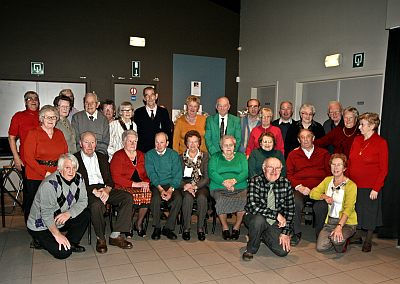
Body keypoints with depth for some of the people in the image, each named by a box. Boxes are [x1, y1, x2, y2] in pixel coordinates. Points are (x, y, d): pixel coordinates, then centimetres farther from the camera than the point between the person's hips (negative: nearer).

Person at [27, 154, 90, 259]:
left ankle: (71, 243, 0)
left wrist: (69, 213, -25)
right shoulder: (50, 184, -26)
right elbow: (46, 213, -26)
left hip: (62, 221, 6)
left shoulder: (78, 179, -7)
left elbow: (83, 201, -8)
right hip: (41, 226, -6)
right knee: (63, 252, -19)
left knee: (86, 214, -15)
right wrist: (57, 234, -24)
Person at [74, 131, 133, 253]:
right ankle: (100, 238, -13)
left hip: (104, 189, 5)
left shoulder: (102, 157, 20)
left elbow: (109, 180, 14)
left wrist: (106, 190, -9)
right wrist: (94, 191, -19)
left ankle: (115, 235, -14)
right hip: (87, 191, -5)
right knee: (97, 204, -37)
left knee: (127, 197, -19)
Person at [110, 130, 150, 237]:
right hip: (123, 187, -4)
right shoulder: (118, 156, 1)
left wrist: (146, 183, -8)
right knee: (132, 197, -34)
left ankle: (139, 224, -3)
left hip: (140, 187, 4)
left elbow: (147, 174, 16)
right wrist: (135, 184, -15)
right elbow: (116, 178, -9)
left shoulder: (141, 155, 18)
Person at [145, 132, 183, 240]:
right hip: (156, 185, -1)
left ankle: (168, 228, -13)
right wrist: (160, 189, -20)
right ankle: (156, 228, -12)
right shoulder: (149, 155, 6)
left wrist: (171, 190, -18)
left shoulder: (174, 154, 7)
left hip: (171, 185, 1)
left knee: (178, 198, -28)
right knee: (156, 198, -32)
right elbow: (151, 174, -5)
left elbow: (177, 175, -2)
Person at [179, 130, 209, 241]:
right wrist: (185, 186, -19)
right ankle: (186, 228, -19)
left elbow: (207, 177, -2)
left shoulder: (205, 156, 7)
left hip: (201, 185, 0)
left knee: (202, 197, -32)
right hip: (186, 185, 0)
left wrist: (195, 186, -17)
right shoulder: (181, 157, 8)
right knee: (188, 197, -32)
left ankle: (200, 228, -17)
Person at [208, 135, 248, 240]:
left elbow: (246, 172, 4)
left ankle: (236, 227, -9)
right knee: (221, 200, -33)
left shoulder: (241, 156, 20)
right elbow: (212, 172, 1)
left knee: (244, 200, -30)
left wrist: (234, 180, -15)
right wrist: (224, 182, -16)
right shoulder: (215, 157, 17)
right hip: (219, 188, -1)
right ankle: (225, 227, -11)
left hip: (240, 187, 1)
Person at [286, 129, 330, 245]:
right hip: (300, 188, 1)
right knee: (295, 202, -32)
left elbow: (329, 172, 10)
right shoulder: (293, 154, 16)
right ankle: (296, 233, -12)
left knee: (321, 206, -31)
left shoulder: (324, 153, 17)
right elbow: (288, 174, 8)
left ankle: (321, 234, -8)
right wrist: (299, 187, -8)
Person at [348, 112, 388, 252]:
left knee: (370, 213, 10)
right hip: (354, 185, 4)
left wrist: (376, 188, -14)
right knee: (355, 211, 13)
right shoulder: (357, 140, 6)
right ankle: (357, 236, 32)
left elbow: (383, 169, -9)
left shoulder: (381, 143, -9)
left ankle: (368, 240, 27)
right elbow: (350, 162, 10)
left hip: (370, 187, -4)